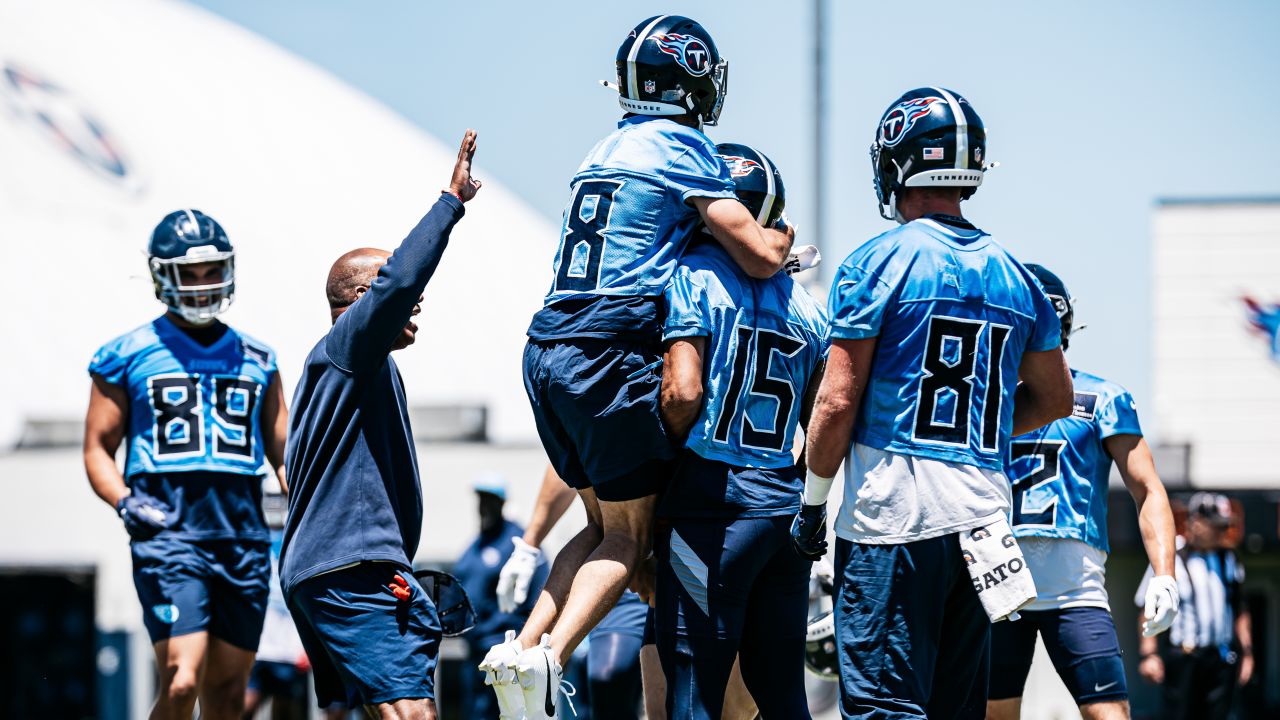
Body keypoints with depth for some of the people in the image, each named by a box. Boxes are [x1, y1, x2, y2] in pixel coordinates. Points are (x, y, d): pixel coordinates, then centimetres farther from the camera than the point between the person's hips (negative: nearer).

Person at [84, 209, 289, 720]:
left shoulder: (256, 361, 16)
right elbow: (98, 449, 8)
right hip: (170, 534, -4)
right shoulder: (129, 356, 6)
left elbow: (284, 454, 19)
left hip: (245, 538, 4)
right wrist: (126, 504, -11)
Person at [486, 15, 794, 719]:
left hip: (547, 355, 7)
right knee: (629, 535, 1)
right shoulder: (682, 149, -5)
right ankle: (549, 657, -18)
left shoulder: (602, 153, 19)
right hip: (612, 356, -7)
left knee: (603, 522, 18)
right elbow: (757, 255, -9)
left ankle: (524, 647, 3)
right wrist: (781, 238, 14)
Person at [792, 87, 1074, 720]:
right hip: (983, 515, 6)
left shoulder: (877, 264, -7)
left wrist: (812, 502, 2)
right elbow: (1054, 399, 21)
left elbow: (837, 401, -8)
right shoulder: (1014, 276, 11)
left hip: (893, 510, -6)